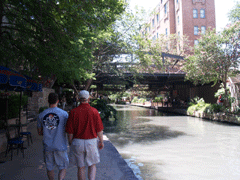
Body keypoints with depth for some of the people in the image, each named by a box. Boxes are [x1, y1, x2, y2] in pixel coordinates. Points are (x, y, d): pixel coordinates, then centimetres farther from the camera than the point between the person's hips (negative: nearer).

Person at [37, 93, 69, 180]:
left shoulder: (41, 115, 0)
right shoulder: (64, 114, -10)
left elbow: (40, 132, 8)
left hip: (47, 146, 3)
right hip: (60, 146, -3)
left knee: (49, 168, 19)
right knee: (63, 167, 11)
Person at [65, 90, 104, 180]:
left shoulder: (73, 112, -7)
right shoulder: (94, 111, -9)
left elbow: (70, 131, -5)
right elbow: (99, 130, -5)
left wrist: (70, 143, 9)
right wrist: (101, 141, 9)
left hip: (77, 142, 1)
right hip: (91, 142, 0)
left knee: (81, 167, 15)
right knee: (92, 165, 18)